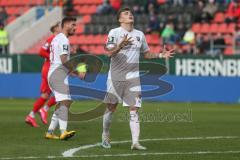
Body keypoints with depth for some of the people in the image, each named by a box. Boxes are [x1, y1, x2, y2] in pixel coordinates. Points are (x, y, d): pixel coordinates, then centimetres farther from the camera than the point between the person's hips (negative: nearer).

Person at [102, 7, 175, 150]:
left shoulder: (140, 34, 11)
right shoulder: (114, 33, -4)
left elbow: (146, 53, 21)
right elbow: (110, 53, -17)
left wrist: (161, 55, 5)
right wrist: (121, 45, -34)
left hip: (133, 77, 3)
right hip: (116, 77, -3)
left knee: (134, 110, -5)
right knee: (111, 108, 5)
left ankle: (135, 142, -9)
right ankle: (105, 136, 25)